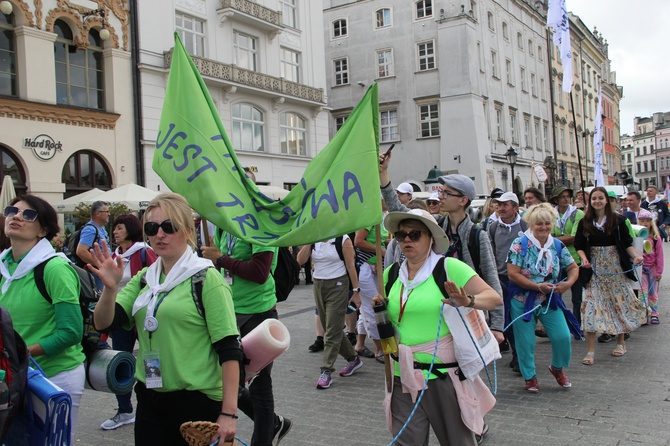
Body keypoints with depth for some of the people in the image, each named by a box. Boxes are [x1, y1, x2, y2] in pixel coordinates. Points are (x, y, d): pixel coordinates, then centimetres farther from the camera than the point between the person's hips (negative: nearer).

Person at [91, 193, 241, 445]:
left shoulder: (207, 279, -10)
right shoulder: (143, 280, 7)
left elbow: (229, 351, -14)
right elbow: (104, 324, -2)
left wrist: (228, 413, -18)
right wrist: (110, 288, -20)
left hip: (198, 403, -5)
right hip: (149, 402, 5)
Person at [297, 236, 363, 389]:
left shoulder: (343, 239, -9)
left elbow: (351, 266, -8)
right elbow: (300, 260, -5)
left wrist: (356, 291, -9)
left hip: (337, 286, -6)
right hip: (318, 285, 6)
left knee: (332, 330, -6)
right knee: (329, 327, 14)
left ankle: (326, 372, -2)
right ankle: (353, 359, 31)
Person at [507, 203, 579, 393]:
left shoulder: (558, 246, 2)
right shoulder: (520, 244, -12)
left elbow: (573, 267, 11)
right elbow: (513, 274, -18)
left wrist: (568, 283, -10)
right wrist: (538, 286, -21)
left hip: (550, 301, 4)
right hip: (523, 301, -3)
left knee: (563, 336, -5)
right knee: (526, 342, 3)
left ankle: (557, 367, 25)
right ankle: (530, 377, 26)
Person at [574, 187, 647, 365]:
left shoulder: (618, 220, 0)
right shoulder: (584, 223, 3)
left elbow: (627, 243, 2)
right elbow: (579, 246, 3)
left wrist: (636, 256, -15)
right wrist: (584, 258, -15)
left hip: (616, 267, 0)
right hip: (594, 269, 0)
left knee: (620, 302, 8)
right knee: (591, 305, -6)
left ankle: (620, 342, 30)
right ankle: (590, 351, -2)